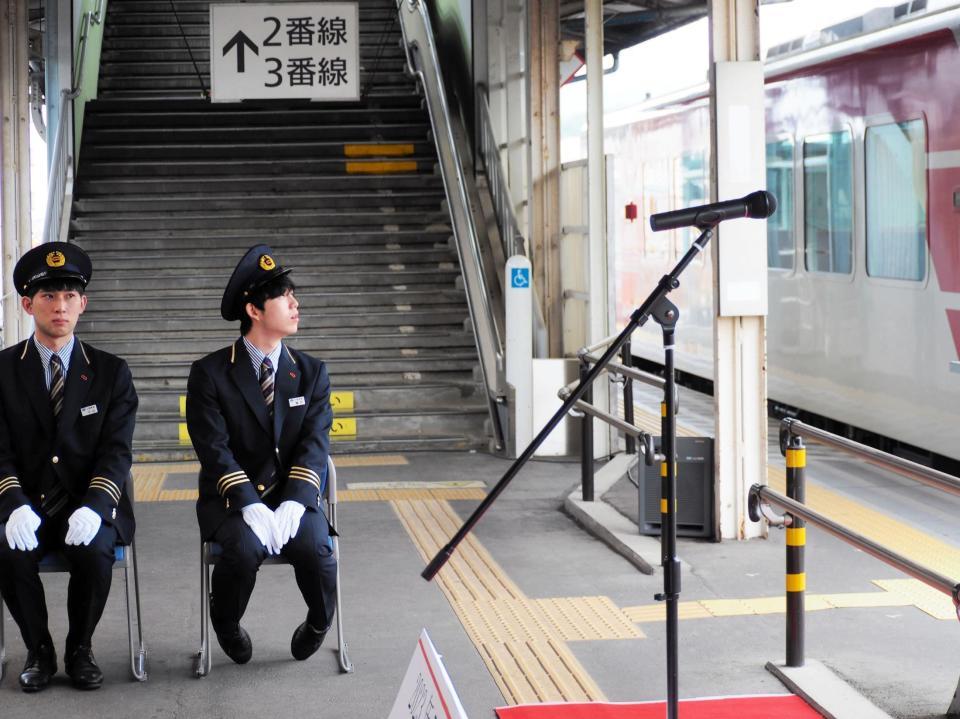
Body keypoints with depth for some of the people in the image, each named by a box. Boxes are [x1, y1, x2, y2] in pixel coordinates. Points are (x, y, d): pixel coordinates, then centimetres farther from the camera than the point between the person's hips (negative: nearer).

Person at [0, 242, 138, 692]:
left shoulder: (111, 372, 5)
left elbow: (116, 452, -3)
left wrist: (93, 507, -22)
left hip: (89, 507, 0)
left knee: (93, 551, -32)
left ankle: (80, 649, -5)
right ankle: (38, 650, -6)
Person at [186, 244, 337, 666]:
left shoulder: (310, 373, 7)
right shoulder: (210, 373, -2)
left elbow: (314, 446, -3)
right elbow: (215, 451, -10)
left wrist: (292, 506, -19)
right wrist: (251, 507, -23)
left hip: (293, 498, 2)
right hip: (232, 500, -2)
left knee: (315, 548, -29)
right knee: (244, 549, -33)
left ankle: (318, 623, 5)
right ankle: (226, 626, 0)